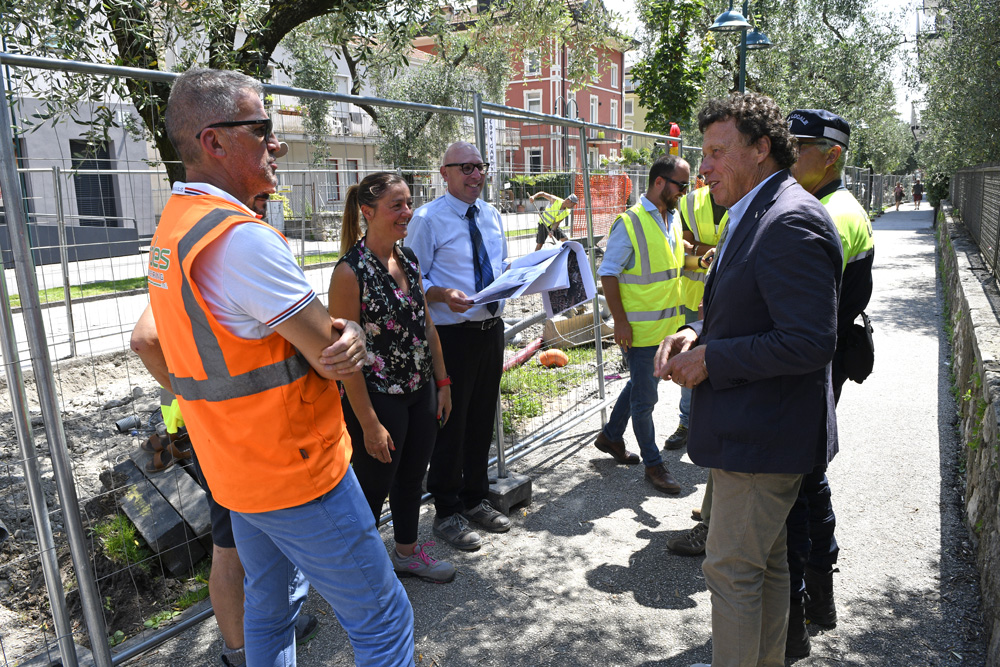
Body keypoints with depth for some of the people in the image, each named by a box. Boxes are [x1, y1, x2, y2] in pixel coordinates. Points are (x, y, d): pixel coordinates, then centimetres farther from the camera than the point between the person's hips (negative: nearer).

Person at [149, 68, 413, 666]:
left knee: (271, 606, 26)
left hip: (235, 469, 10)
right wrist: (352, 333, 1)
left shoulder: (172, 228, 8)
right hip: (296, 472, -10)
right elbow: (331, 357, -23)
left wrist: (336, 330, -11)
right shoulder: (242, 236, -25)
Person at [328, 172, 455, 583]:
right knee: (374, 487, 9)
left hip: (420, 392, 7)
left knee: (412, 475, 20)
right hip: (377, 398, -7)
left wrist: (441, 382, 10)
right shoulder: (351, 271, -19)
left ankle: (407, 552, 42)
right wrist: (369, 424, -19)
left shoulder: (408, 258, 4)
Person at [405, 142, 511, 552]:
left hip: (491, 329, 7)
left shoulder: (492, 216, 13)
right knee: (451, 422, 2)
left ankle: (475, 499, 36)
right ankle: (447, 512, 21)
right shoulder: (428, 218, -8)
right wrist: (445, 296, -28)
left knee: (483, 418, 17)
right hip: (452, 334, -6)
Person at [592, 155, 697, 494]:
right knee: (645, 396, 3)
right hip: (640, 329, -8)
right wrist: (620, 322, -18)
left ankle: (611, 436, 40)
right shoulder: (629, 223, -15)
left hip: (667, 326, 8)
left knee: (641, 384, 21)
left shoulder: (673, 219, 9)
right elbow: (608, 274, -15)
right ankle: (653, 463, 18)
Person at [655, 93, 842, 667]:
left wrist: (712, 360, -19)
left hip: (762, 435, -10)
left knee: (732, 568, 3)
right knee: (767, 563, 23)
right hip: (757, 427, 10)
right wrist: (698, 333, 2)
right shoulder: (754, 215, 12)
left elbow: (810, 342, -27)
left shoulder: (792, 221, -21)